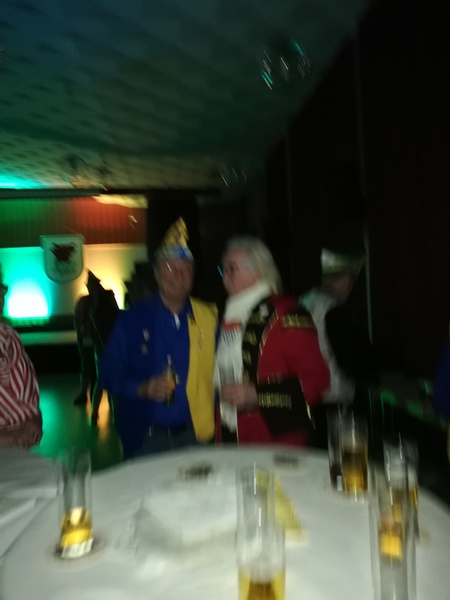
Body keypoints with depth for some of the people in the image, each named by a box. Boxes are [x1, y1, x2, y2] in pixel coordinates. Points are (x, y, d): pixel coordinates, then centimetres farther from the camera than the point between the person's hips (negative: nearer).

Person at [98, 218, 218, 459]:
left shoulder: (208, 317, 0)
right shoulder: (131, 319, -4)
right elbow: (109, 374, -2)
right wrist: (142, 389, -19)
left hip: (196, 435, 2)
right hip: (145, 438, -1)